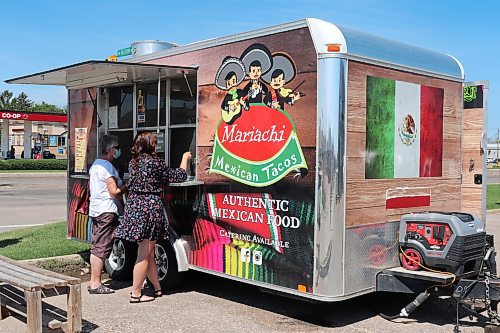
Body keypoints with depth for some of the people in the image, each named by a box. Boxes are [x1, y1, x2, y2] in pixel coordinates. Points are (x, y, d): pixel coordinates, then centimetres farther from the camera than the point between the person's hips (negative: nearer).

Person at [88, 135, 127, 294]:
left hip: (96, 209, 10)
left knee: (96, 247, 13)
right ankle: (96, 283, -3)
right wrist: (127, 186, -5)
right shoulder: (107, 167, -15)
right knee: (102, 248, -6)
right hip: (107, 211, -10)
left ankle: (93, 281, 18)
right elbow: (114, 191, -20)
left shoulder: (95, 164, 15)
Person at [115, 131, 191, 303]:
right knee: (144, 254, 0)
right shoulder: (155, 162, -11)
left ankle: (157, 288, 26)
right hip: (150, 208, -8)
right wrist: (185, 158, 14)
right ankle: (136, 294, 5)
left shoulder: (133, 162, 9)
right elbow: (179, 176, -3)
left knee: (148, 253, 15)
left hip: (134, 208, 8)